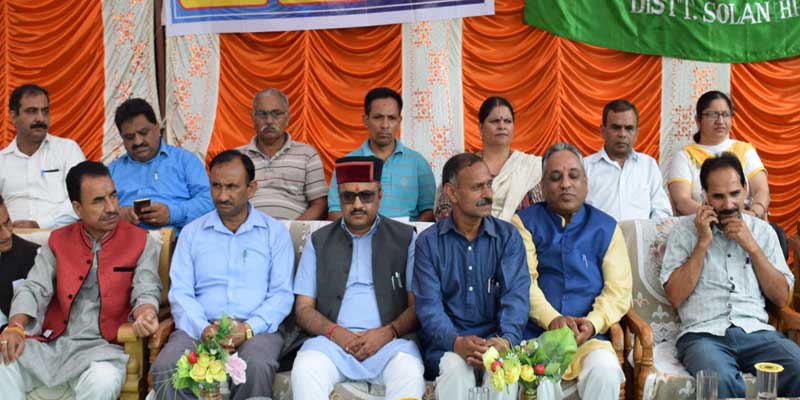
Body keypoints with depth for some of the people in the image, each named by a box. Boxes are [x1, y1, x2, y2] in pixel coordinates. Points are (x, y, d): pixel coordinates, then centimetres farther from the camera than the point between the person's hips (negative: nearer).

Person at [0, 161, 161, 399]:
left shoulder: (141, 242, 3)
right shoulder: (58, 241, 13)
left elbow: (147, 291, -5)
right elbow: (33, 289, 7)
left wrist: (146, 314, -31)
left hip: (103, 346, -3)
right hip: (53, 343, 3)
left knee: (104, 380, -36)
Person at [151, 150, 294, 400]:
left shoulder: (275, 232, 12)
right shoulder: (191, 232, 17)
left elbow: (282, 294, 3)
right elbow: (180, 292, 7)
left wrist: (248, 328, -14)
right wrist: (203, 329, -13)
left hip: (256, 328, -1)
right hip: (200, 328, 2)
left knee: (257, 366, -36)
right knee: (165, 367, -30)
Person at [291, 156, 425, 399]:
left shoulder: (405, 238, 11)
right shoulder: (319, 241, 16)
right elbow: (303, 309, 11)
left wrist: (387, 332, -12)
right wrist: (335, 332, -8)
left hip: (390, 340, -1)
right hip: (332, 340, 1)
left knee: (410, 372, -33)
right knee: (305, 370, -31)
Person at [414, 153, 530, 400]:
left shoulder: (508, 236, 6)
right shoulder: (428, 242, 4)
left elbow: (516, 296, -6)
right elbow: (429, 305, -5)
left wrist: (506, 340, -26)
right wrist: (456, 342, -25)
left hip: (496, 341, 1)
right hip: (446, 344, 0)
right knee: (455, 366, -31)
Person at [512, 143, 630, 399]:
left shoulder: (605, 227, 14)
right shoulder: (525, 222, 11)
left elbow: (619, 287, 5)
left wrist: (593, 323, -13)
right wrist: (552, 319, -18)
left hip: (589, 337, 2)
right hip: (534, 334, -1)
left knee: (605, 372, -29)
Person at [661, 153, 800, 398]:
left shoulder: (763, 231, 16)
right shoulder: (685, 231, 9)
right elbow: (675, 297, -1)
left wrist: (752, 246, 1)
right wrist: (703, 242, -3)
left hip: (757, 331, 3)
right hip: (704, 334, -3)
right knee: (721, 380, -38)